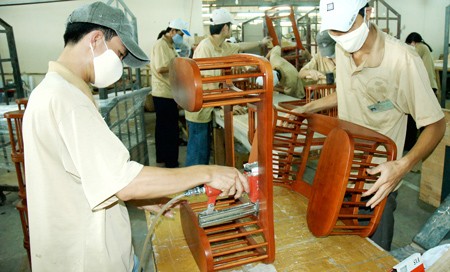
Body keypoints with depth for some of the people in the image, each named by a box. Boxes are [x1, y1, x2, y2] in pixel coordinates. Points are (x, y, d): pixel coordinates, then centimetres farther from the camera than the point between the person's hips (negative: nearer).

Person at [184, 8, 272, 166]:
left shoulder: (221, 45, 7)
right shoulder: (205, 47, -21)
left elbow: (240, 47, 28)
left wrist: (261, 43, 41)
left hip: (207, 108, 9)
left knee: (205, 149, 18)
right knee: (198, 151, -2)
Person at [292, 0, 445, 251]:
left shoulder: (403, 59, -22)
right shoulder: (342, 49, 0)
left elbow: (436, 125, -15)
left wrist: (403, 166, -29)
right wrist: (309, 107, 9)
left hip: (378, 181, -5)